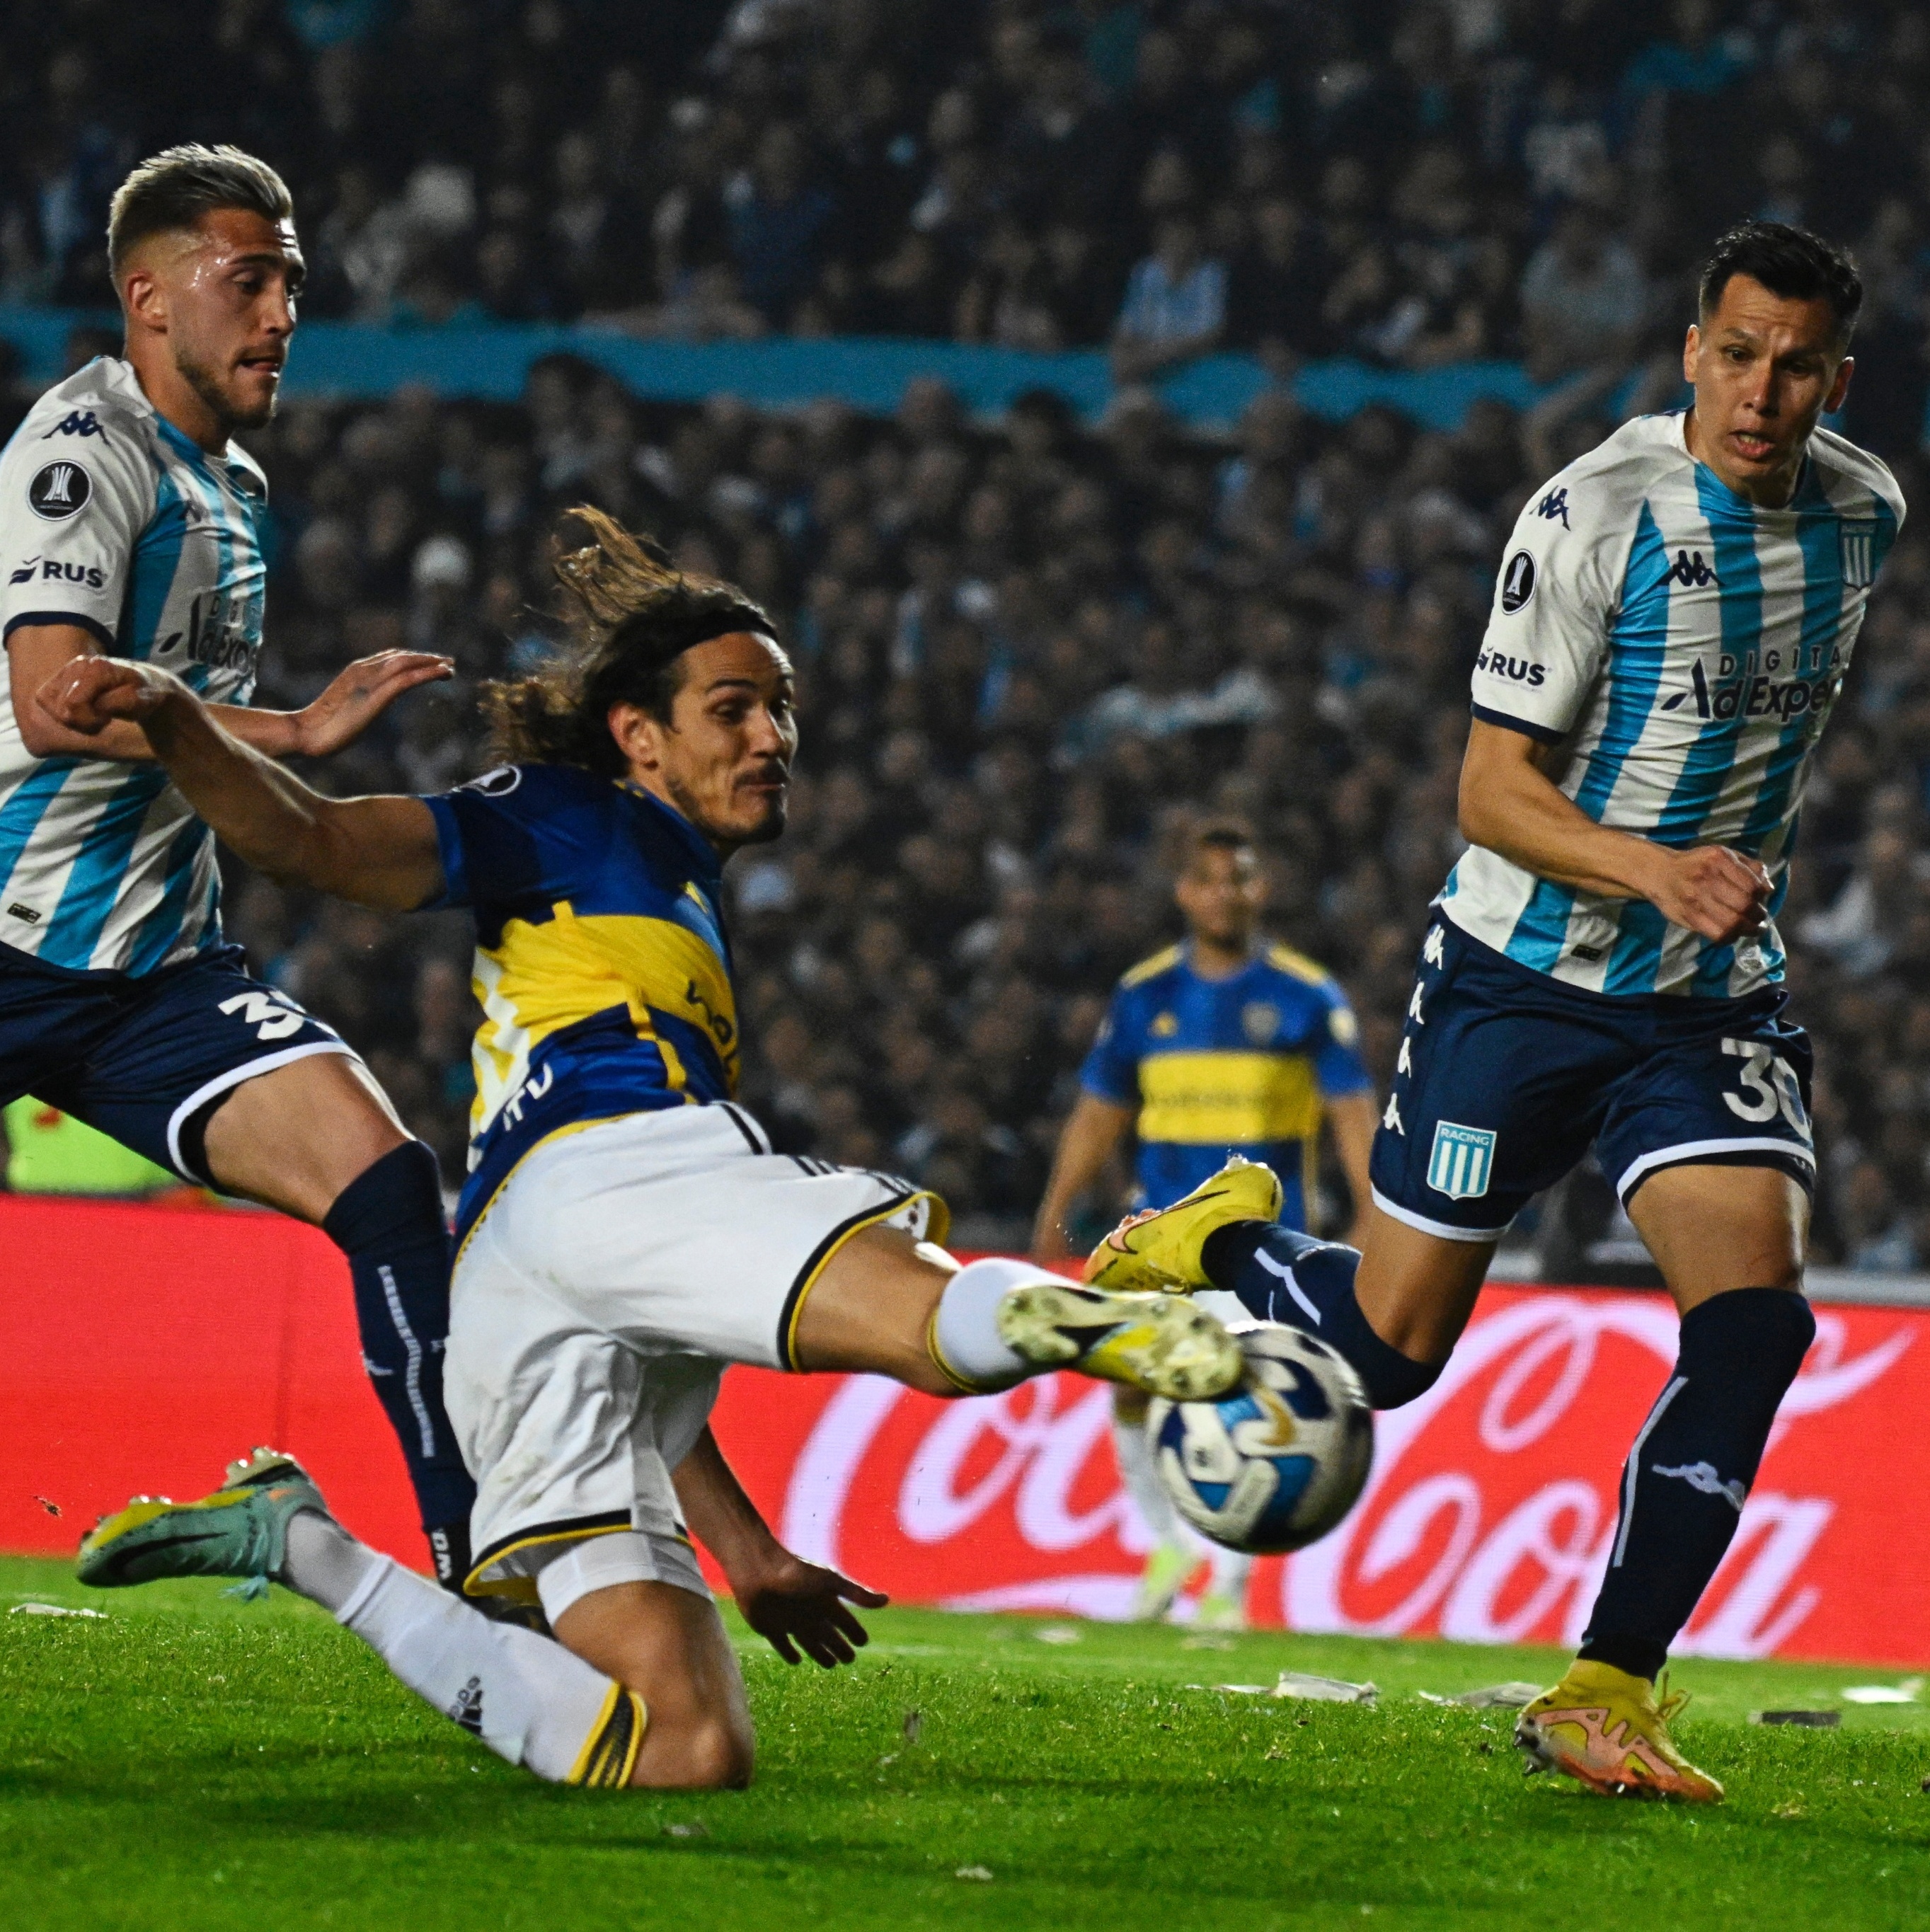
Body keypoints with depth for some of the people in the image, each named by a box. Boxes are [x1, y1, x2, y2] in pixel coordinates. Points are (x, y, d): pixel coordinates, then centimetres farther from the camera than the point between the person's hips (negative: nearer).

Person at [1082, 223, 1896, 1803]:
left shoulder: (1865, 516, 2)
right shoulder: (1594, 517, -17)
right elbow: (1493, 791, -17)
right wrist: (1657, 871, -32)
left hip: (1713, 999, 4)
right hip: (1526, 977, -4)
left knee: (1756, 1311, -17)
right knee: (1390, 1346, 1)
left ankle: (1603, 1696, -9)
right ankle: (1206, 1249, 35)